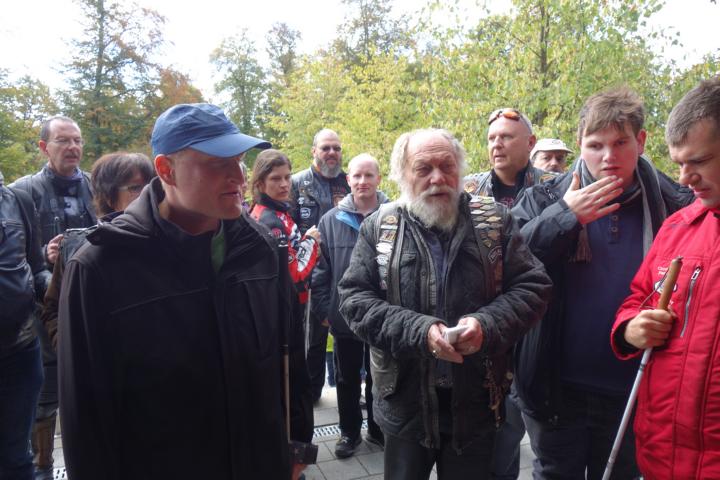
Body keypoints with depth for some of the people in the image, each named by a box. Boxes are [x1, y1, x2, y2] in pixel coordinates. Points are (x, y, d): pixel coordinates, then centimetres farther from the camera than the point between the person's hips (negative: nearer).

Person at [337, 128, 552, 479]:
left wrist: (487, 324, -20)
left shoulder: (494, 221, -1)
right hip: (405, 401, 0)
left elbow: (532, 287, -1)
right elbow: (354, 299, -6)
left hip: (476, 401, 1)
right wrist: (418, 330, -20)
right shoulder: (379, 227, -2)